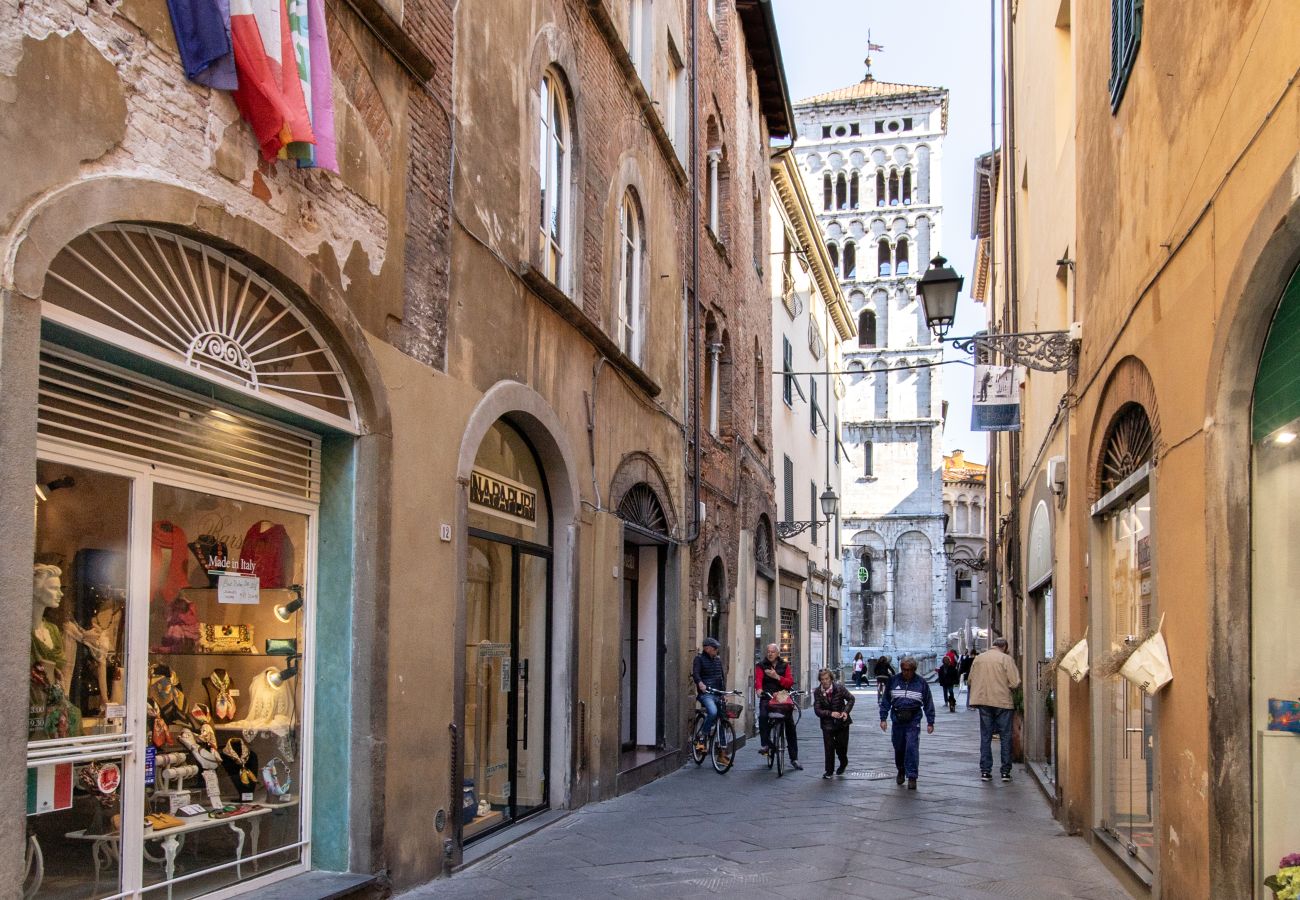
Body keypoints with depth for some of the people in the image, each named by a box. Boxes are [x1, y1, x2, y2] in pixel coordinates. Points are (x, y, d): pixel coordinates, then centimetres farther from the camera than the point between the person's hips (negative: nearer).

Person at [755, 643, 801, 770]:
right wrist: (759, 689, -33)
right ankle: (765, 744, -21)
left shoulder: (785, 666, 10)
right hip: (767, 698, -1)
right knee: (763, 716, -32)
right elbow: (758, 680, -11)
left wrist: (777, 677, -18)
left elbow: (790, 682, -3)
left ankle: (794, 758, 6)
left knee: (790, 724, -3)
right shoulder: (761, 666, 6)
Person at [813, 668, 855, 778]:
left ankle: (843, 764, 39)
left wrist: (846, 711, -13)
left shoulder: (840, 688, -11)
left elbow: (851, 699, 2)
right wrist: (830, 713, -24)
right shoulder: (817, 692, -9)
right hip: (827, 724, 0)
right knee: (829, 747, -3)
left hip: (842, 722, 0)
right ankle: (829, 771, 13)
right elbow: (817, 710, -10)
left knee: (841, 747, 8)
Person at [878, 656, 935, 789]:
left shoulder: (921, 682, 0)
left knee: (912, 748, -11)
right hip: (897, 719, 2)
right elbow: (885, 700, 8)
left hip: (913, 720, -2)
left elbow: (928, 703, 5)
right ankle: (901, 771, 34)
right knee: (898, 747, 11)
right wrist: (883, 718, 2)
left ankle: (912, 777, -6)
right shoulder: (893, 681, 3)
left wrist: (930, 722, 3)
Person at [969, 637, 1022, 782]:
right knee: (1005, 737, 7)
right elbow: (1015, 683, -11)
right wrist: (1008, 687, 9)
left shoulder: (978, 658, 5)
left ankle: (985, 771, 9)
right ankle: (1006, 771, 8)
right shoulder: (1006, 658, -8)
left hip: (983, 701, 3)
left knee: (985, 737, 10)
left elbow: (971, 679, 10)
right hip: (1002, 702, -3)